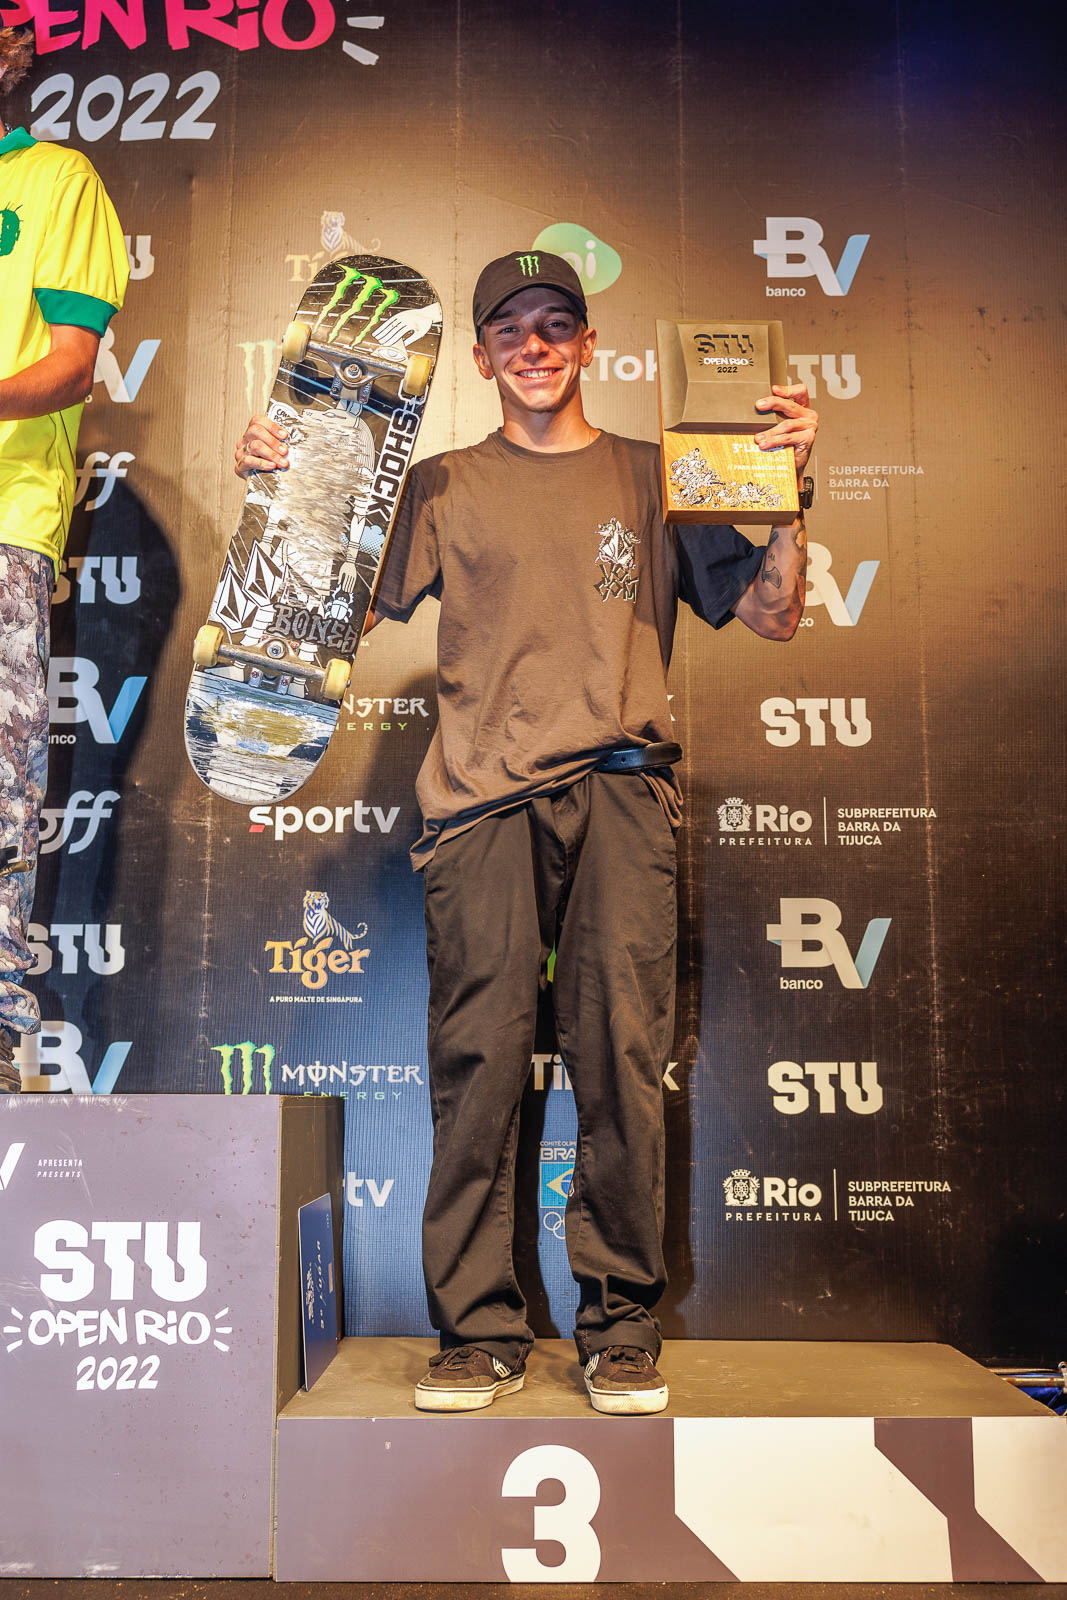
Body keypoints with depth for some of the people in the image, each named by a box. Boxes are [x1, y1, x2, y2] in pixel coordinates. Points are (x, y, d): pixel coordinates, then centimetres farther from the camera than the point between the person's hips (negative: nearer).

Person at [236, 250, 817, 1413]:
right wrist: (286, 492, 4)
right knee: (477, 1059, -4)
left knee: (621, 1053, -5)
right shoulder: (444, 487, 19)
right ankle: (479, 1329, 8)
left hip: (619, 791, 0)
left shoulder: (653, 479, 19)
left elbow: (772, 613, 15)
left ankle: (621, 1328, 8)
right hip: (482, 797, 0)